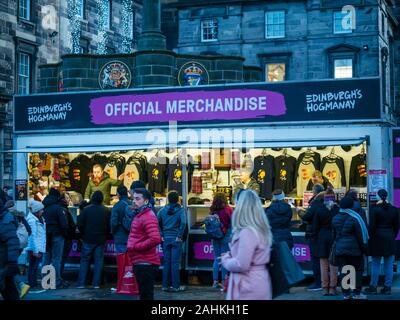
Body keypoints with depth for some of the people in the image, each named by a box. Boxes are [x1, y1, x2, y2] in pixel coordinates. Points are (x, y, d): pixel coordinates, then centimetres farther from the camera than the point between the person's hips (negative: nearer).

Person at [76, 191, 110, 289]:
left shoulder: (86, 209, -8)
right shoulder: (105, 211, -4)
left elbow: (80, 224, -7)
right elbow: (109, 226, -1)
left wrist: (83, 235, 9)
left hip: (88, 239, -1)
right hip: (101, 240, 1)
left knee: (84, 260, 7)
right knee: (99, 261, 7)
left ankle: (81, 283, 5)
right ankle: (96, 283, 5)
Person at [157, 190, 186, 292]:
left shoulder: (163, 210, 4)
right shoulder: (180, 210, -5)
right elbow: (183, 223, -19)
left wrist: (161, 235, 1)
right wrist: (179, 235, -10)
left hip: (166, 239, 3)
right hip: (176, 239, -3)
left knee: (166, 262, 10)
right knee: (175, 263, 0)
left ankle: (165, 285, 14)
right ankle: (175, 286, 3)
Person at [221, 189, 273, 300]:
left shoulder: (247, 232, -20)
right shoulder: (261, 229, 8)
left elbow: (241, 265, -21)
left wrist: (225, 260, -3)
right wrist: (230, 256, 10)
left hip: (249, 287, -9)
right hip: (259, 282, 9)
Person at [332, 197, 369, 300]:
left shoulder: (335, 218, 6)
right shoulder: (354, 219, -11)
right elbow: (360, 235, -8)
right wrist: (364, 247, 0)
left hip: (339, 248, 5)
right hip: (353, 248, -5)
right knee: (358, 269, 5)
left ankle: (346, 293, 9)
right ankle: (356, 293, 4)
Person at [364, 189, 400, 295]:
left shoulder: (374, 209, -9)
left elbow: (372, 226, -10)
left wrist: (370, 237, 1)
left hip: (377, 238, -3)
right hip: (390, 240, 3)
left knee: (375, 264, 4)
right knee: (389, 265, 5)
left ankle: (373, 287, 7)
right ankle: (387, 287, 7)